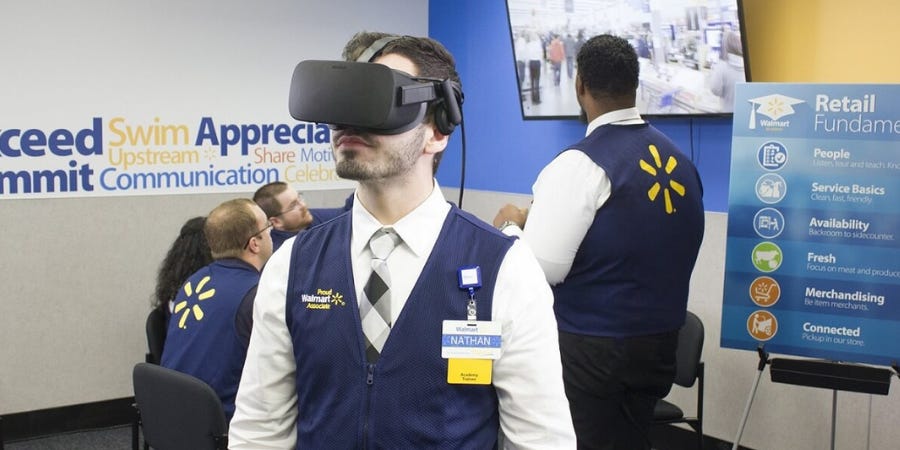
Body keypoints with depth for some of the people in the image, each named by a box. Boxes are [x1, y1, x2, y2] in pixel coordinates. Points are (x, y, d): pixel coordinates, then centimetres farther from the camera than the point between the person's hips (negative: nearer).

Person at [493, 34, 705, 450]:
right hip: (660, 342, 7)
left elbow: (542, 267, -21)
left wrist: (512, 224, -1)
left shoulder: (580, 164, -17)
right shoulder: (680, 161, 5)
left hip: (589, 347, -6)